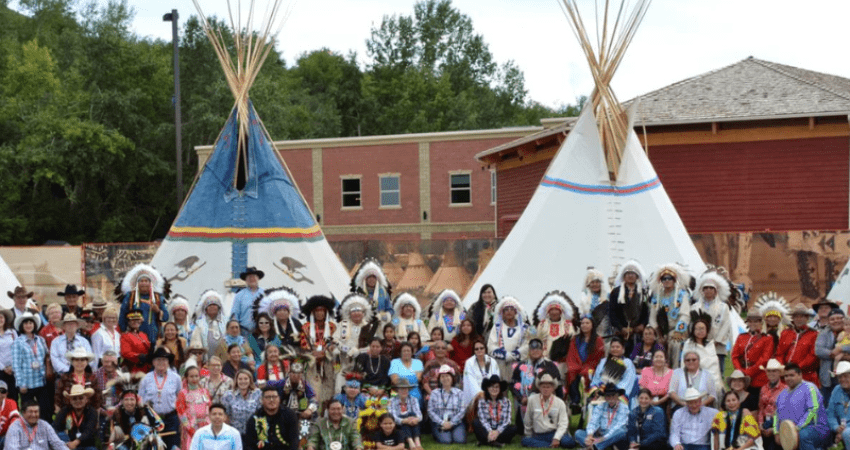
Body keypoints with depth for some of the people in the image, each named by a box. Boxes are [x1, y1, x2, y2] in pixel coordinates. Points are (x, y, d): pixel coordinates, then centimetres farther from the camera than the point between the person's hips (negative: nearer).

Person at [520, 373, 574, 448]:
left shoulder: (560, 403, 2)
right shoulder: (532, 400, 2)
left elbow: (563, 424, -3)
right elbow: (527, 421, 13)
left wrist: (556, 438, -18)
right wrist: (529, 435, 19)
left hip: (554, 433, -2)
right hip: (538, 435, 2)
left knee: (569, 442, -33)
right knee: (525, 441, -31)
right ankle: (552, 445, -24)